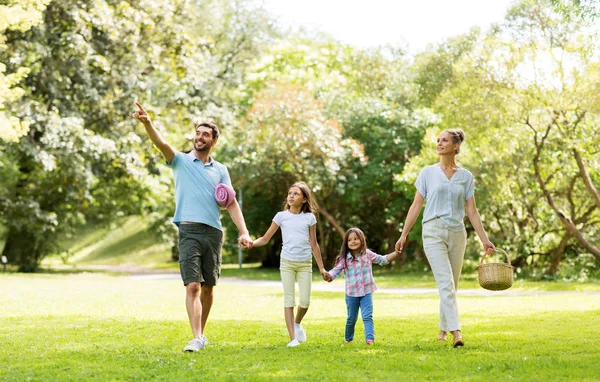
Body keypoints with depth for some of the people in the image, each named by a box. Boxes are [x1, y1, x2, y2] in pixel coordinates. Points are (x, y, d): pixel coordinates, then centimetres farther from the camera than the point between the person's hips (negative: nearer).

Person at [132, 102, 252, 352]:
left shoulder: (220, 170, 13)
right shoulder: (181, 161, 6)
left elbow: (231, 203, 9)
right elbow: (162, 144, -13)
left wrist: (244, 232, -3)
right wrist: (147, 123, -32)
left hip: (214, 233, 3)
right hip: (189, 231, -3)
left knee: (208, 287, 9)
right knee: (193, 286, -13)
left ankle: (201, 333, 24)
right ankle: (197, 338, -16)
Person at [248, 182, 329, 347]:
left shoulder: (310, 218, 5)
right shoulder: (281, 216, 2)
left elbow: (314, 244, 11)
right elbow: (265, 238, 2)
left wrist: (321, 268, 11)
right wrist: (252, 242, -18)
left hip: (305, 264, 1)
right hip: (287, 263, -1)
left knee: (305, 301, -4)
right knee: (289, 300, -4)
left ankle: (297, 324, 28)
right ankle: (293, 338, -1)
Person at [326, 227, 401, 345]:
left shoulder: (368, 254, 0)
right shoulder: (344, 259, -5)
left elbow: (383, 260, 8)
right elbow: (336, 270, -11)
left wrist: (396, 253, -4)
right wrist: (329, 276, -33)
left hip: (366, 292, 0)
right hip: (351, 294, 0)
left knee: (367, 317, -12)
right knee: (351, 318, 13)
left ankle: (370, 338, -19)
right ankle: (349, 339, 33)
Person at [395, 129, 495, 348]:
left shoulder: (466, 176, 7)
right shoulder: (428, 173, 4)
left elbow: (472, 211, 7)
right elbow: (416, 206, 5)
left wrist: (484, 240, 1)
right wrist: (404, 235, 2)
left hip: (457, 233, 3)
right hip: (433, 232, -3)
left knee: (452, 285, 10)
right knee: (446, 284, -15)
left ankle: (443, 329, 25)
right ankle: (456, 332, -22)